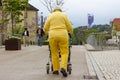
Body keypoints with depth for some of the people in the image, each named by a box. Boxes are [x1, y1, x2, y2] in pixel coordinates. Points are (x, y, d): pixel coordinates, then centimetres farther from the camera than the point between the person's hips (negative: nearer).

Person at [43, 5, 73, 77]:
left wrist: (48, 33, 30)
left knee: (54, 53, 13)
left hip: (53, 36, 2)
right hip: (62, 36, -1)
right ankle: (63, 68, -15)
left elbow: (45, 28, 9)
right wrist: (71, 32, 26)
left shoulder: (50, 16, 10)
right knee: (64, 53, 4)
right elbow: (69, 27, 4)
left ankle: (56, 70, 14)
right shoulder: (64, 15, 6)